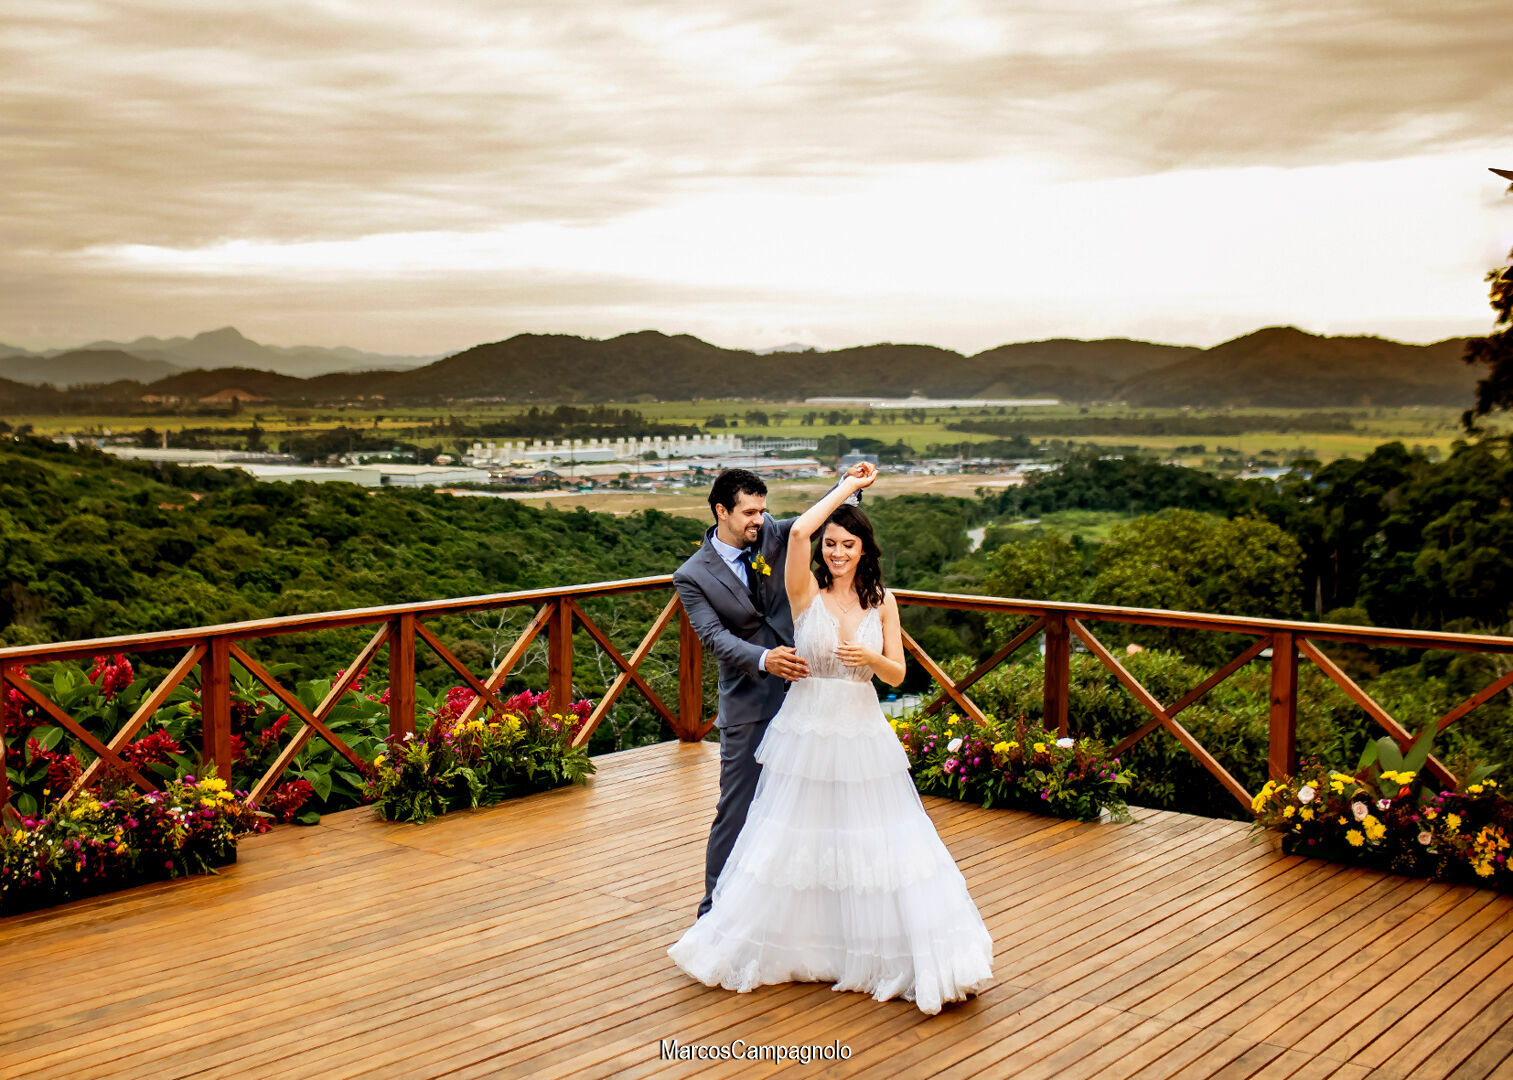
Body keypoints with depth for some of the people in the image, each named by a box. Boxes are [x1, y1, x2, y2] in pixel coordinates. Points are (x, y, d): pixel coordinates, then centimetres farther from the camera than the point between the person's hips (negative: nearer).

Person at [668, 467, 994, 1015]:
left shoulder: (882, 601, 3)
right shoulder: (806, 592, -5)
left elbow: (897, 675, 3)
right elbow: (799, 530, -23)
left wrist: (871, 657, -20)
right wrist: (845, 487, -11)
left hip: (862, 733, 2)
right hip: (807, 729, -2)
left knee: (880, 842, 3)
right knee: (794, 841, 7)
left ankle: (908, 957, 14)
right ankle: (792, 946, 25)